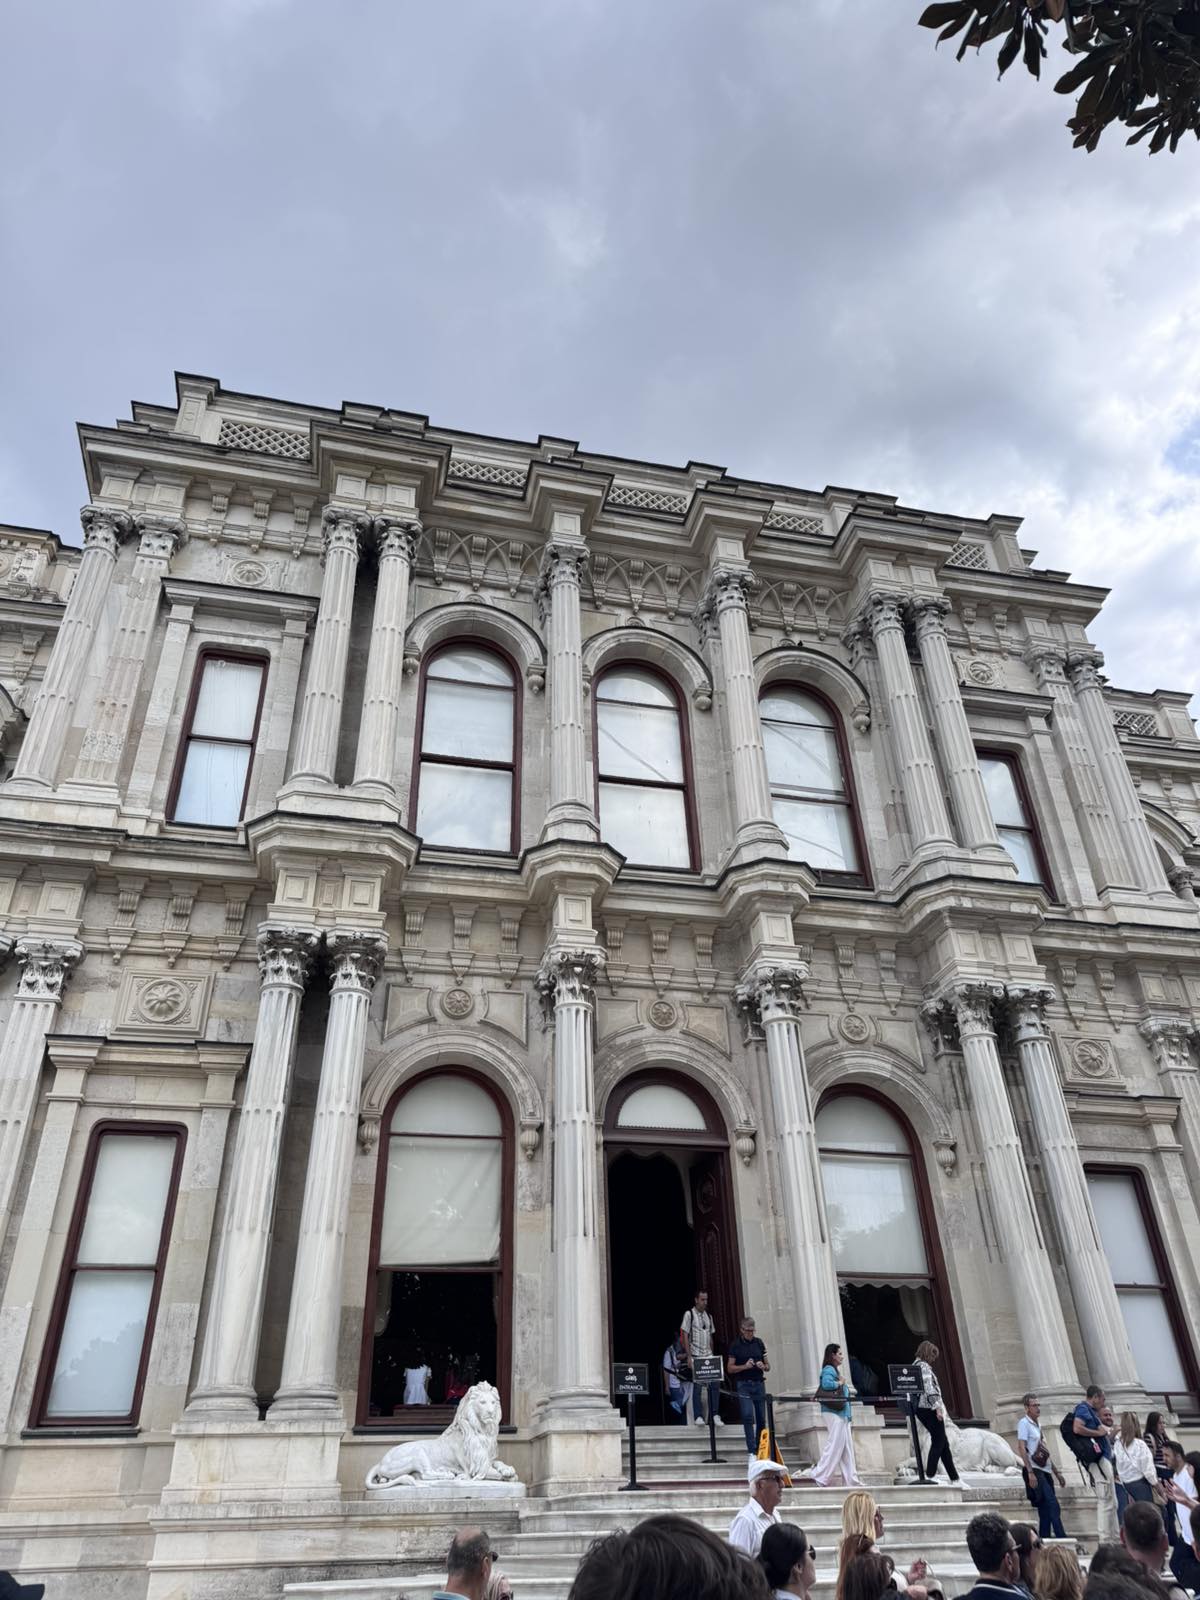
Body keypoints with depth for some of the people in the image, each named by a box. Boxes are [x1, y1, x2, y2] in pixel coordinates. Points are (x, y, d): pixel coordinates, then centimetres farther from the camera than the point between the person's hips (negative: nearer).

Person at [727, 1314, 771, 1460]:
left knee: (761, 1419, 4)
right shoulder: (735, 1345, 1)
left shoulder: (759, 1343, 10)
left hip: (759, 1383, 3)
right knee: (748, 1416, -14)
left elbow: (768, 1366, 14)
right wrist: (745, 1366, -15)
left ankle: (760, 1449, 17)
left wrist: (763, 1367, -9)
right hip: (744, 1384, -3)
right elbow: (730, 1368, -1)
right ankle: (752, 1451, -13)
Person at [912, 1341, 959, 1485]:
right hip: (929, 1408, -10)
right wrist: (937, 1407, -22)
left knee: (944, 1443, 12)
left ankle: (954, 1478, 14)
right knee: (939, 1442, -5)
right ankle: (930, 1476, -9)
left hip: (920, 1408, 10)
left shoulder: (914, 1366, 19)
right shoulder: (924, 1366, -10)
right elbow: (928, 1388, -20)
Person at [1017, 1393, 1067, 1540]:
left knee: (1045, 1511, 7)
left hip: (1045, 1470, 8)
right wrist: (1030, 1472, -20)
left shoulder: (1038, 1424, 19)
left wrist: (1056, 1471, 21)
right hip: (1035, 1470, -8)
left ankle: (1044, 1539, 10)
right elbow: (1021, 1448, -13)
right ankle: (1062, 1539, -14)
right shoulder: (1024, 1423, -6)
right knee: (1054, 1506, -14)